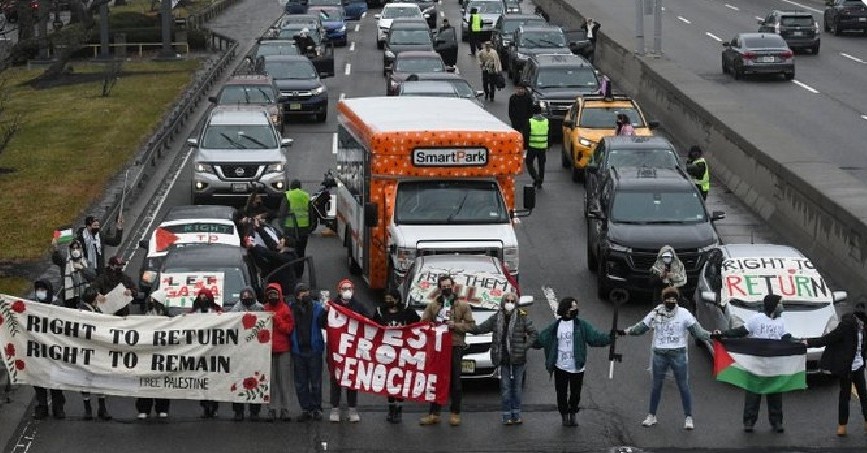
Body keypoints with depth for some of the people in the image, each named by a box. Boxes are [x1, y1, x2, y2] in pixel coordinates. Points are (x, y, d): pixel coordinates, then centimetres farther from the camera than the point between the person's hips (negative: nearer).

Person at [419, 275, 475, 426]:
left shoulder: (463, 306, 7)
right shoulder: (432, 306, 13)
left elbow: (471, 325, 2)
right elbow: (423, 323, 11)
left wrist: (456, 325, -12)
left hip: (455, 347, -2)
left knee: (455, 381, 0)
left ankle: (455, 413, 7)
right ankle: (434, 413, 7)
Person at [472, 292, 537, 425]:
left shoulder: (523, 317, -1)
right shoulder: (496, 318, 5)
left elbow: (532, 333, 3)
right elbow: (481, 328, 10)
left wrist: (525, 346, -8)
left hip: (518, 359, -1)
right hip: (503, 359, 1)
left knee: (517, 386, 7)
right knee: (505, 387, 1)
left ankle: (516, 414, 15)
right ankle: (506, 416, 5)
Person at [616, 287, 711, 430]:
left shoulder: (684, 314, -4)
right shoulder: (655, 313, 0)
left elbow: (697, 331, -6)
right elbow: (641, 327, 7)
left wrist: (710, 335, -21)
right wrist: (625, 332, -2)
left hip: (678, 354, -2)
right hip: (659, 355, 2)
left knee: (683, 387, 2)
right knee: (656, 386, 11)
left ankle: (688, 418, 13)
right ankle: (651, 416, 23)